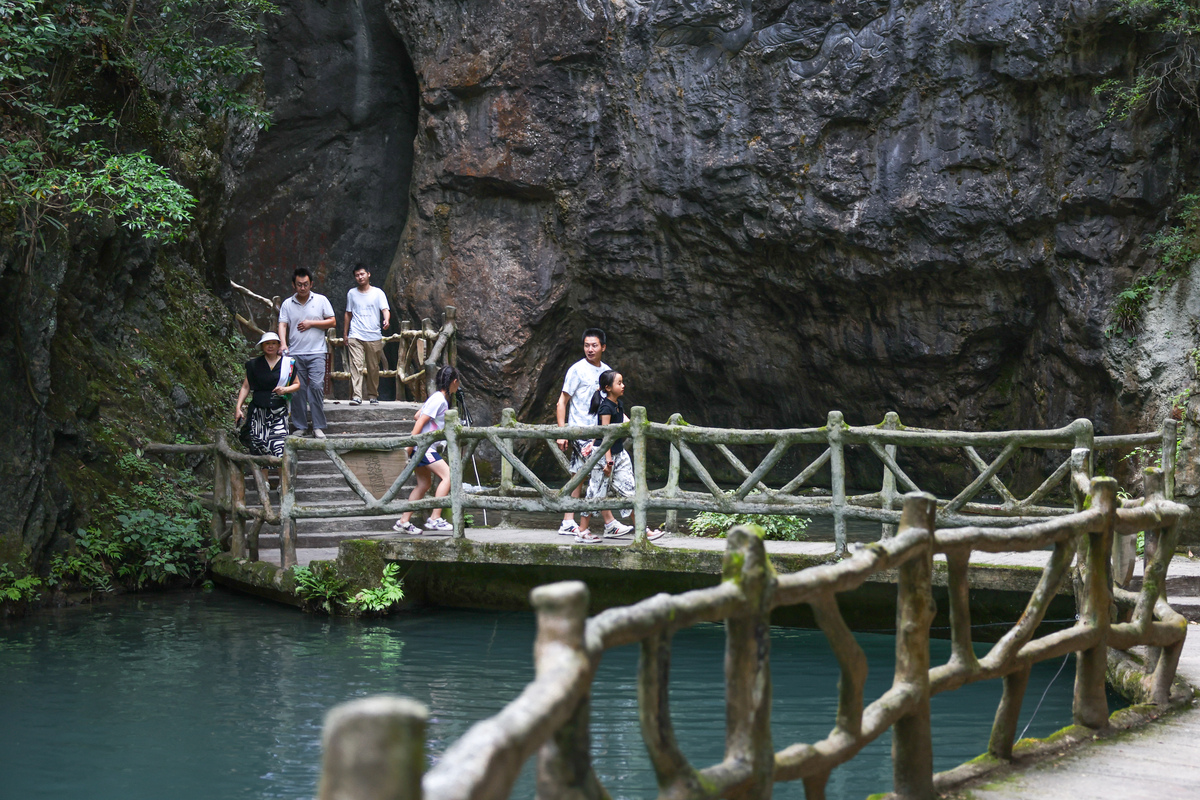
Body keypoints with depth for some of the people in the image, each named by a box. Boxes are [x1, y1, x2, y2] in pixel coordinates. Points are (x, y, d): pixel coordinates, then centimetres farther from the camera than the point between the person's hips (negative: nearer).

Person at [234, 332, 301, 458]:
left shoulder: (288, 363, 8)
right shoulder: (254, 364, 9)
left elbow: (297, 384, 14)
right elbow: (245, 387, 10)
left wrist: (285, 389, -6)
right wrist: (238, 407, 2)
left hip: (278, 411, -1)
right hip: (258, 409, 1)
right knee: (258, 445, -10)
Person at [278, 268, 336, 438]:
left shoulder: (321, 300, 7)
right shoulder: (287, 304, 10)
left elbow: (332, 322, 6)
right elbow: (282, 325, 1)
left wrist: (311, 323, -6)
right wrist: (283, 345, -16)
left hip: (316, 353, -2)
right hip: (295, 354, 2)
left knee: (316, 386, -11)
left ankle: (318, 426, -6)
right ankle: (300, 426, 9)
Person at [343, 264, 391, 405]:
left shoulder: (378, 293, 5)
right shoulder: (352, 293, 12)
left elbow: (385, 309, -4)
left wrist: (387, 320, -26)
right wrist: (345, 333, 19)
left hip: (374, 336, 0)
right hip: (355, 336, 0)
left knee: (373, 368, 5)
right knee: (356, 365, -13)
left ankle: (373, 396, 17)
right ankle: (356, 396, -19)